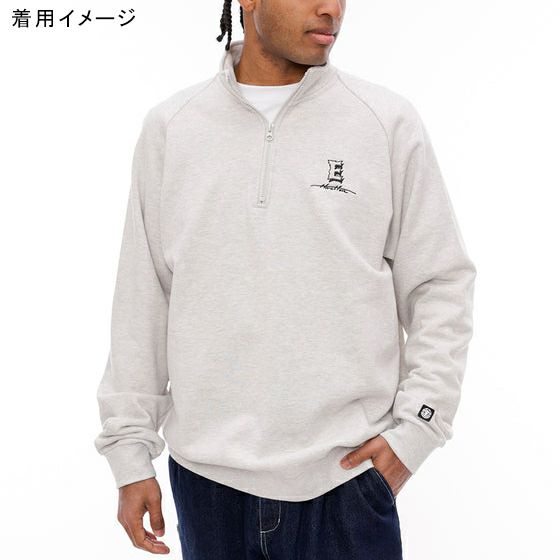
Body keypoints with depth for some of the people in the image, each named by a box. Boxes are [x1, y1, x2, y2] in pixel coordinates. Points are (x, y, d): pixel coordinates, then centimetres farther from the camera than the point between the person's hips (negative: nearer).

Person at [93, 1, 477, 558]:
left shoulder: (388, 121, -1)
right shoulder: (169, 126, 3)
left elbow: (442, 284, 2)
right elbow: (141, 300, 6)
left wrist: (414, 430, -5)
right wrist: (130, 452, 5)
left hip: (347, 473, -1)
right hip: (206, 475, 2)